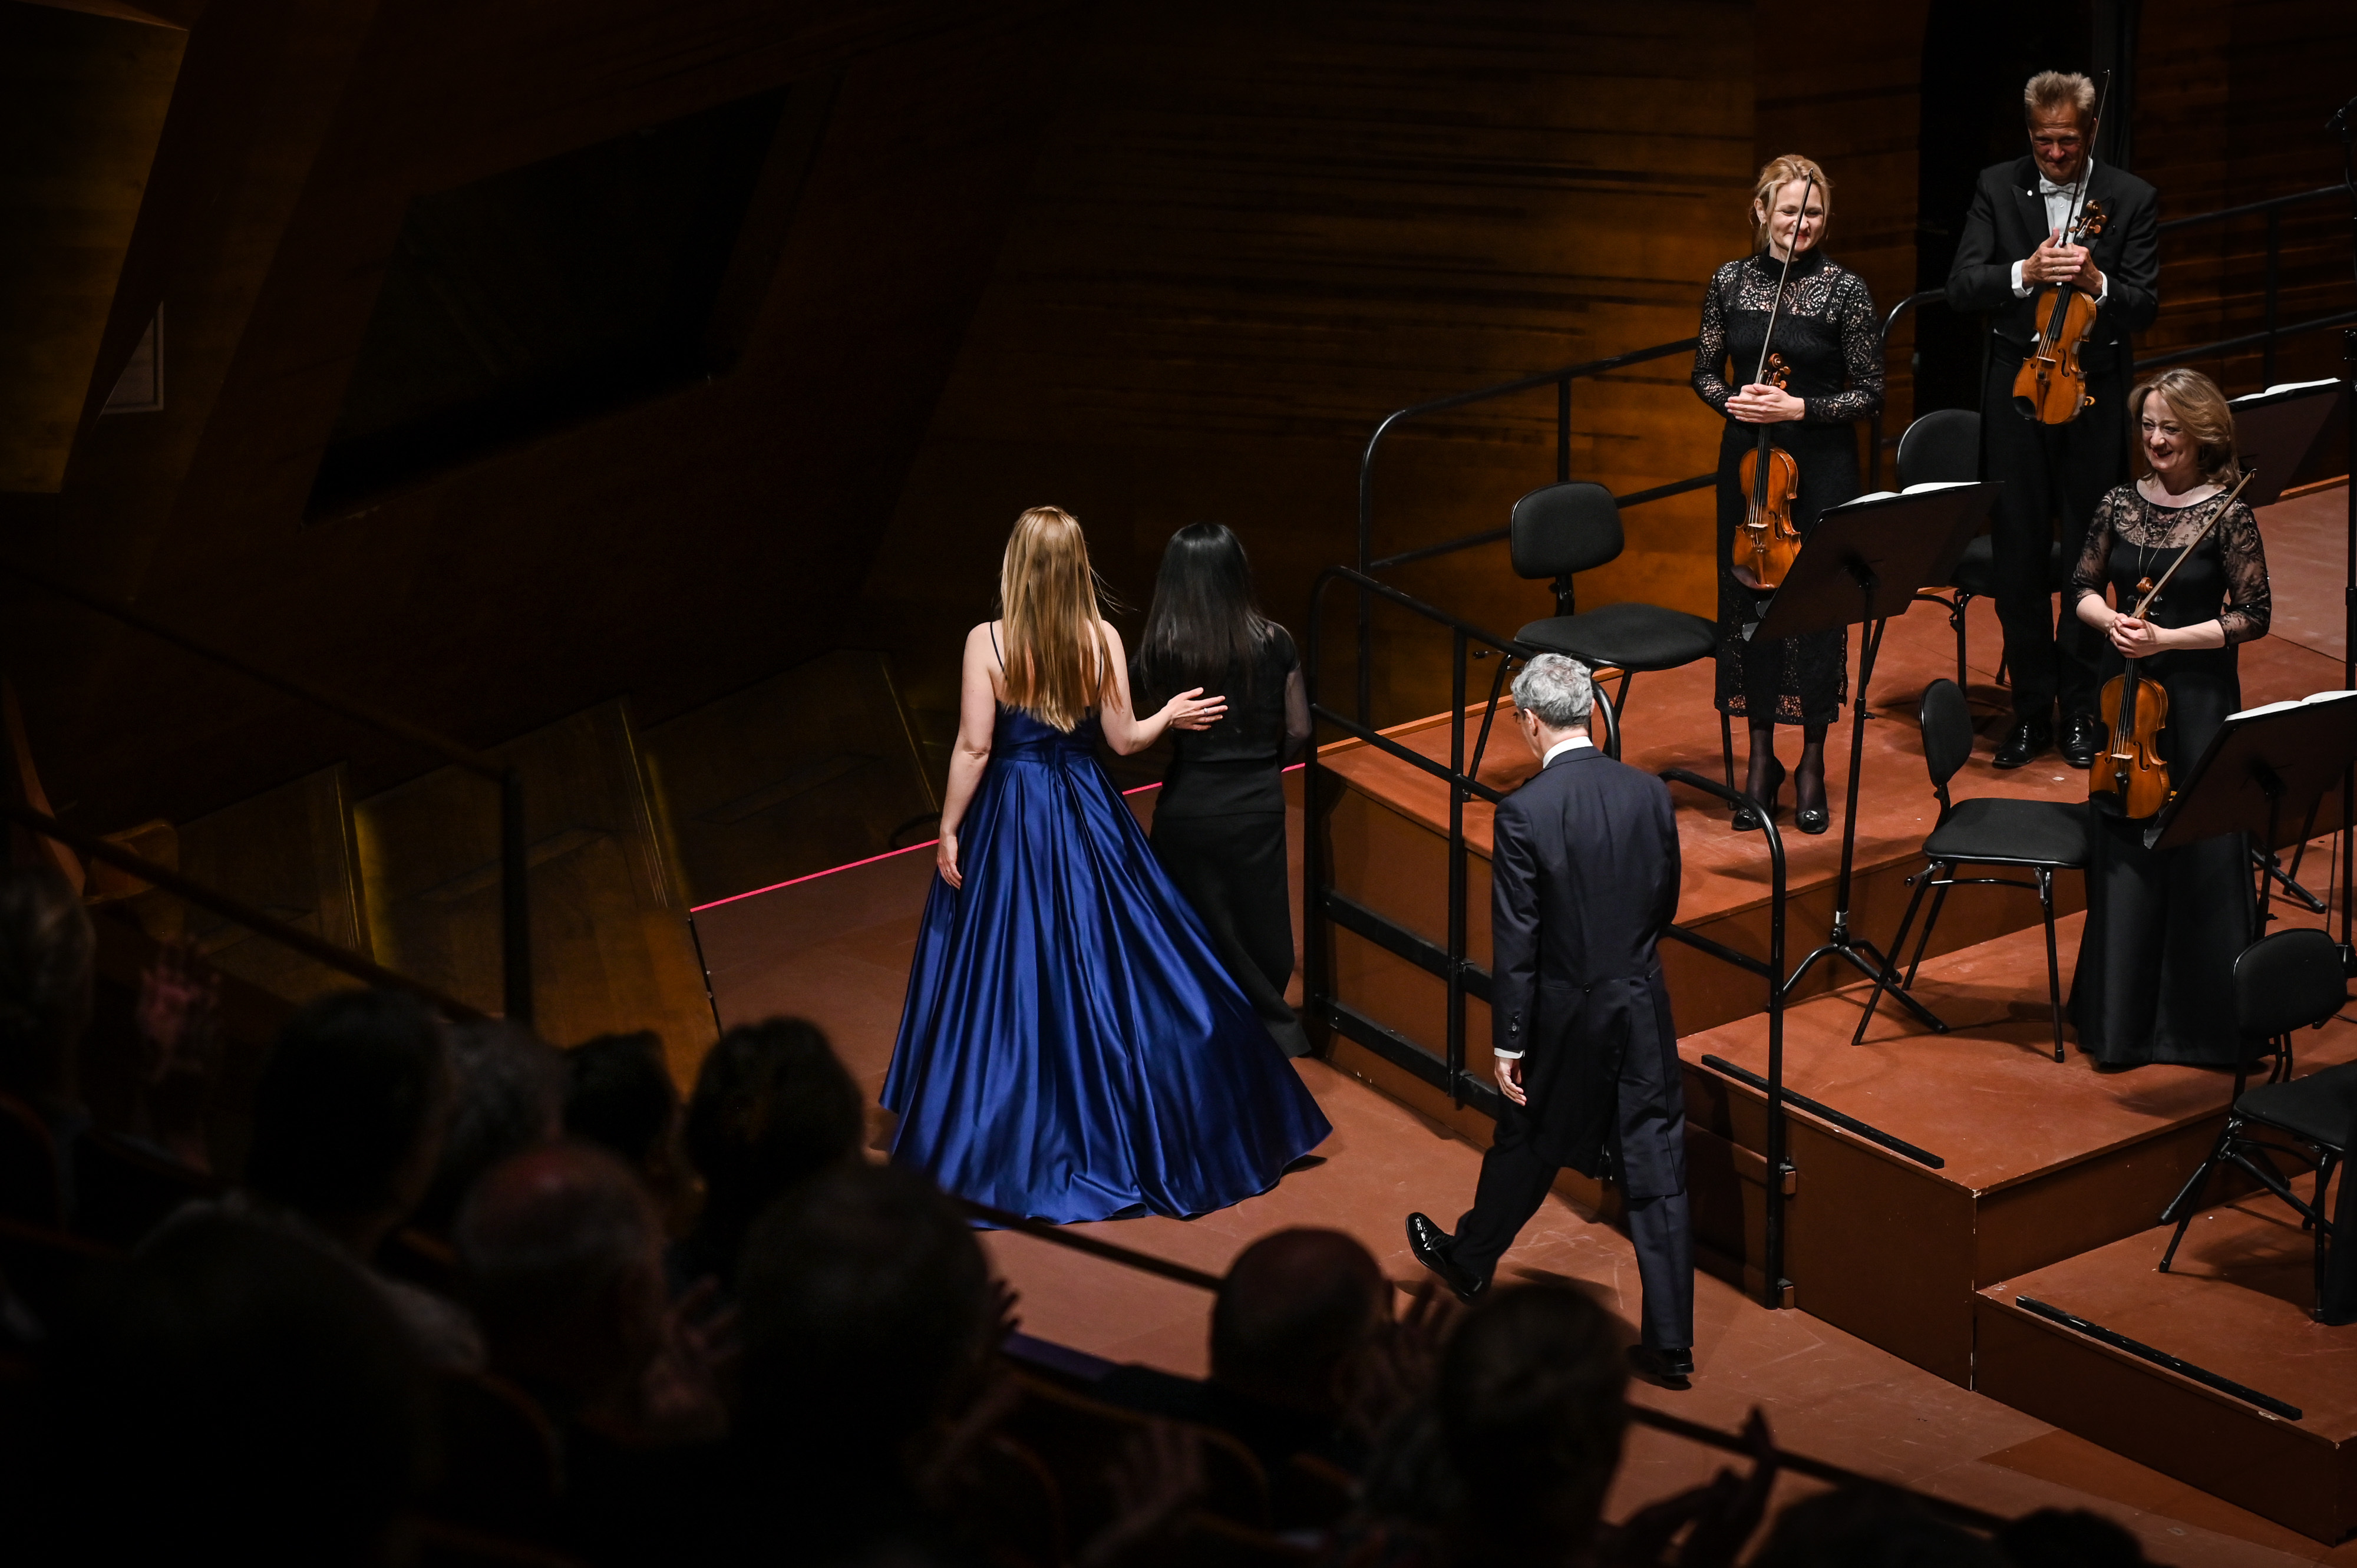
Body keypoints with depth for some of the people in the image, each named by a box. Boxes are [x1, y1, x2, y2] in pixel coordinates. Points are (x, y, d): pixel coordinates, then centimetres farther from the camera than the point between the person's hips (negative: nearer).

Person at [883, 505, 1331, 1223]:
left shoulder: (987, 642, -15)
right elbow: (1123, 738, -2)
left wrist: (949, 829, -5)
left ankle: (1008, 1142, 13)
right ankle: (1136, 1124, 23)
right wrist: (1169, 715, 17)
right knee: (1108, 973, 14)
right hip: (1087, 820, 3)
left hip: (1007, 820, -3)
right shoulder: (1103, 640, -8)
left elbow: (974, 748, -14)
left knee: (1003, 977, 7)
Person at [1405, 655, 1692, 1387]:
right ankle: (1670, 1341, 6)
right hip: (1643, 1005, 3)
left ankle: (1470, 1260, 45)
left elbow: (1516, 941, -15)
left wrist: (1508, 1044, -9)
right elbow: (1665, 906, 8)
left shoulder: (1524, 813, -17)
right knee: (1655, 1170, 4)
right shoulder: (1649, 793, -4)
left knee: (1526, 1146, 20)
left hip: (1565, 1011, -3)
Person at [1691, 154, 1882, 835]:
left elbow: (1869, 394, -6)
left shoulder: (1845, 289, -8)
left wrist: (1799, 407, -18)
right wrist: (1734, 398, -11)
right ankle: (1761, 761, 20)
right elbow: (1705, 374, 10)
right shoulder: (1731, 281, 1)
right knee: (1748, 600, 8)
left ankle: (1812, 765, 17)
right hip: (1747, 460, 3)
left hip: (1821, 465, -3)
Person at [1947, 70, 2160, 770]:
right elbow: (1960, 286, -8)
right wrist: (2025, 273, -26)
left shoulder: (2131, 199, -2)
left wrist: (2097, 283, -26)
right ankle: (2031, 709, 15)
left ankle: (2081, 709, 18)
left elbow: (2145, 306, -6)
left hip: (2094, 396, -1)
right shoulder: (1998, 188, 0)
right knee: (2019, 559, 5)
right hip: (2017, 390, 1)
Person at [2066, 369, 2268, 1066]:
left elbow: (2253, 617, -7)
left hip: (2200, 699, -4)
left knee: (2202, 852, -1)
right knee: (2122, 853, 7)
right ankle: (2121, 1018, 17)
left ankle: (2204, 1020, 11)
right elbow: (2083, 589, 13)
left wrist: (2169, 638, -16)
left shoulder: (2227, 516, -8)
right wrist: (2110, 619, -9)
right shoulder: (2120, 505, 4)